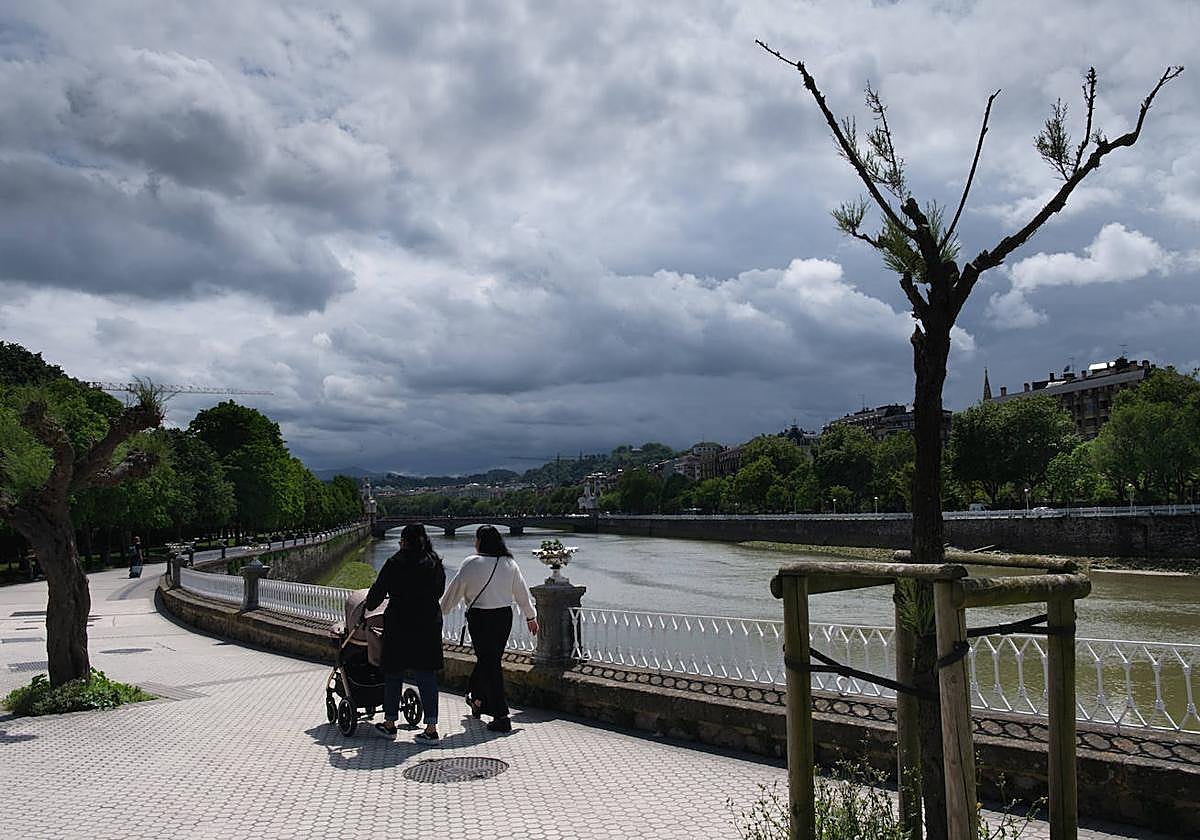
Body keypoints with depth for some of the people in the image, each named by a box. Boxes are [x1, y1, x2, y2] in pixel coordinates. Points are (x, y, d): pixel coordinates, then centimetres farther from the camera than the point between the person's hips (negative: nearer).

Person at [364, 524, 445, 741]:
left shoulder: (395, 563, -9)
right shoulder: (436, 564, 3)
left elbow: (378, 591, -2)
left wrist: (368, 606, 18)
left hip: (400, 625, -3)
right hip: (430, 625, 4)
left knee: (393, 674, 12)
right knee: (427, 675, 8)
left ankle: (389, 724, 23)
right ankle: (431, 727, 7)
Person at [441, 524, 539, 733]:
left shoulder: (471, 563, -10)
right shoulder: (509, 563, 2)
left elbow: (454, 590, -3)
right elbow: (522, 592, 10)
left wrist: (440, 612, 10)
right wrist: (530, 616, 22)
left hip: (480, 618, -5)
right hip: (505, 616, 5)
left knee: (489, 663, -1)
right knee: (490, 659, 20)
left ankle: (501, 716, -4)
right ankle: (477, 698, 39)